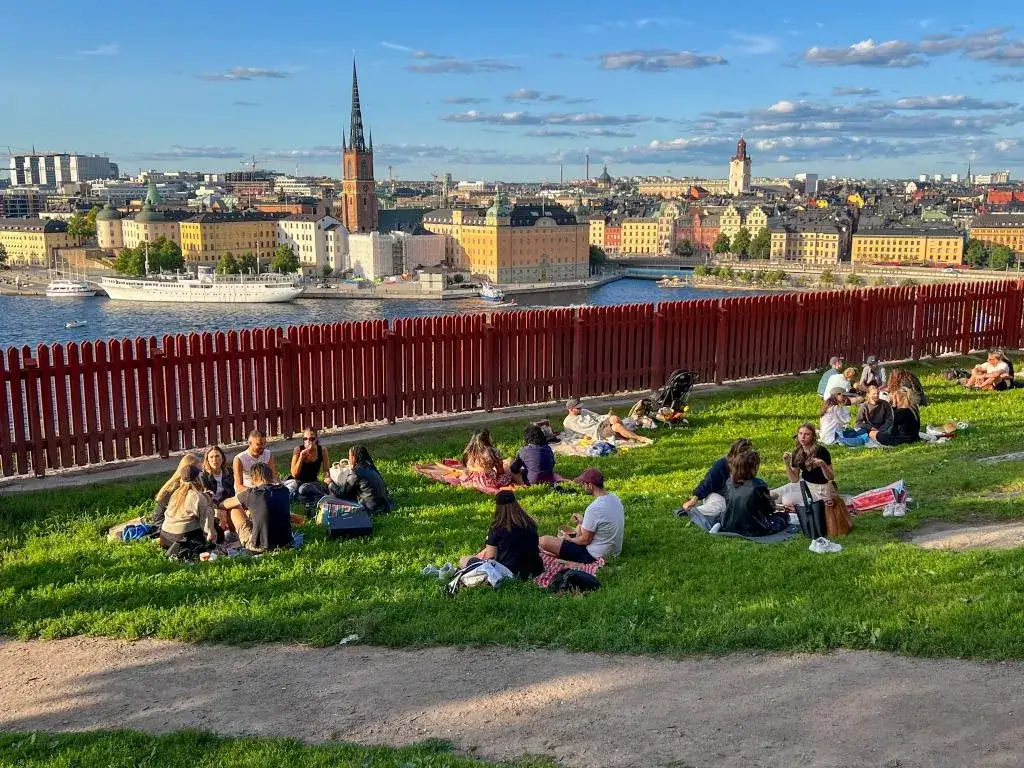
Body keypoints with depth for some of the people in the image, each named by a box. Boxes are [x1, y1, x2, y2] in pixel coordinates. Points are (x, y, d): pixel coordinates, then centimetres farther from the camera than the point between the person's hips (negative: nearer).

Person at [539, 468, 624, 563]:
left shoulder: (593, 509, -28)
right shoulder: (614, 498, -2)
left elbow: (585, 540, -18)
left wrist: (568, 539, -1)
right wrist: (583, 521, 15)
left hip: (596, 556, -9)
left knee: (544, 541, -15)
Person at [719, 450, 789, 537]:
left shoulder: (729, 482, -4)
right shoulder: (758, 485, -20)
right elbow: (770, 509, -8)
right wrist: (769, 497, 16)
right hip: (751, 531, -5)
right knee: (785, 517, 9)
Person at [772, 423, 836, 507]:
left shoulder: (821, 451, -19)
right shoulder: (797, 453, -2)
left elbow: (831, 477, -16)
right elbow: (794, 479, 0)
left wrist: (823, 465, -35)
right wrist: (787, 464, -14)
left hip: (819, 488, -6)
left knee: (787, 500, -24)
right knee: (770, 495, -6)